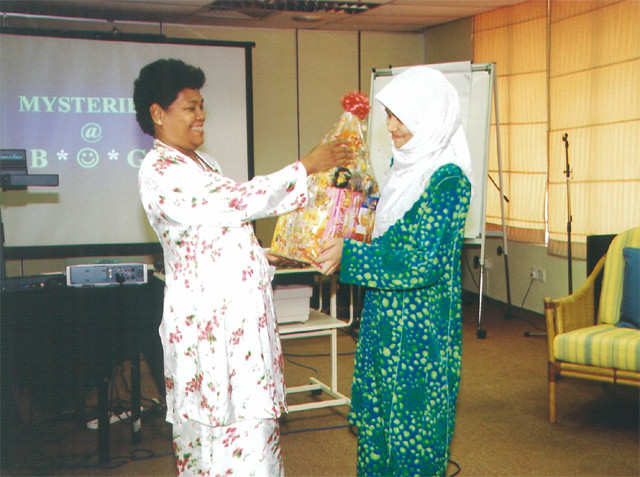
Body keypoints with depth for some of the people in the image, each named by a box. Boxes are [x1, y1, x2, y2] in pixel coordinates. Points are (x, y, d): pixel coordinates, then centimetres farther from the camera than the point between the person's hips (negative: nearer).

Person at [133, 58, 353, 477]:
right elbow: (239, 201, -22)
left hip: (241, 308, 9)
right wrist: (306, 167, -17)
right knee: (222, 422, -1)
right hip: (207, 315, -9)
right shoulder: (158, 171, -16)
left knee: (252, 411, 14)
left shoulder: (201, 161, 15)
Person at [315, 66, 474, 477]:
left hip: (421, 331, -8)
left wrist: (349, 255, -24)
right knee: (377, 423, 17)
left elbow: (422, 262, -24)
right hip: (385, 322, 8)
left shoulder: (448, 180, -17)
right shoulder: (404, 170, 9)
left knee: (414, 431, 4)